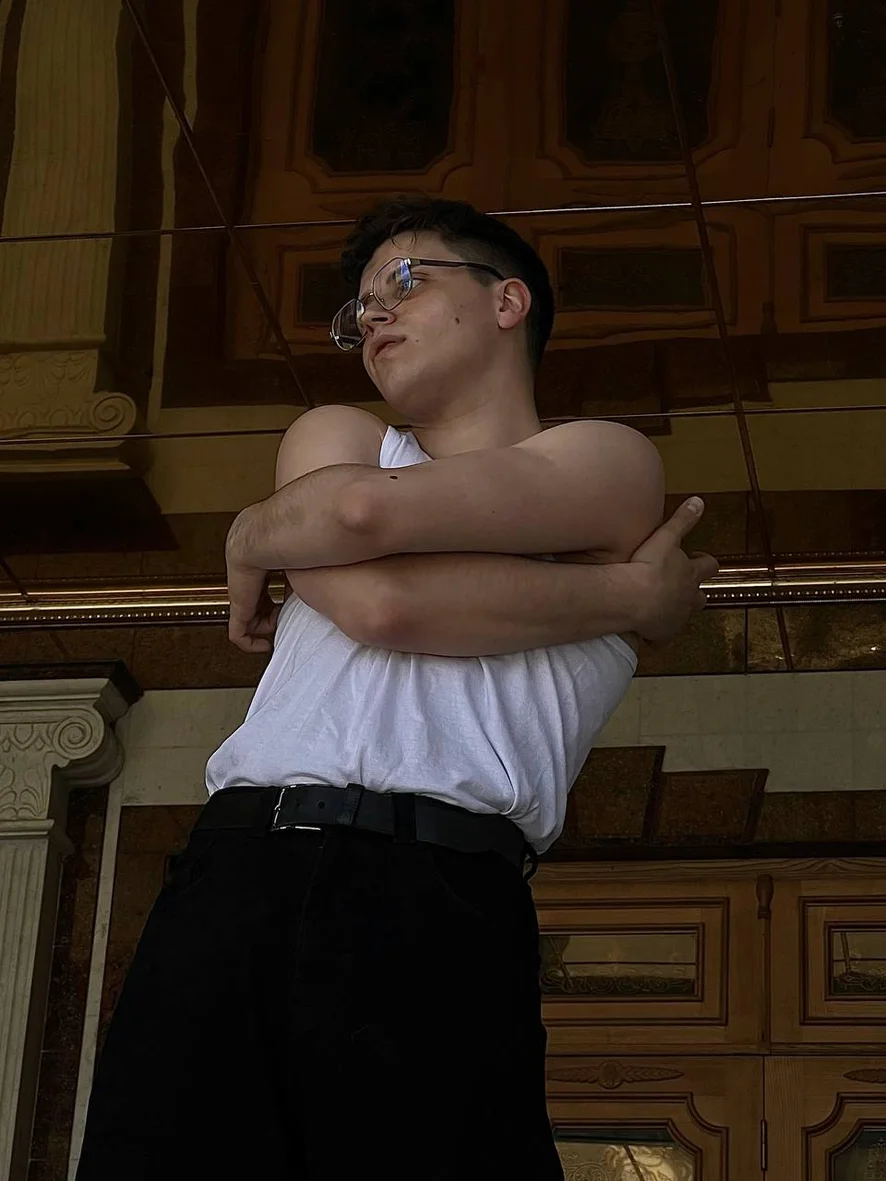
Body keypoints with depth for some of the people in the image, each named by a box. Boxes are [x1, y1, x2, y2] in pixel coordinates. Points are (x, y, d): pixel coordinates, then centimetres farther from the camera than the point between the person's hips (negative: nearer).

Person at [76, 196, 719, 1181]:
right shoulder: (330, 437, 27)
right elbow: (378, 603, 3)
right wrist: (626, 594, 9)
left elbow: (365, 510, -3)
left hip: (441, 907, -3)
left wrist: (254, 543, 16)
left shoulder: (610, 463, 16)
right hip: (237, 876, 3)